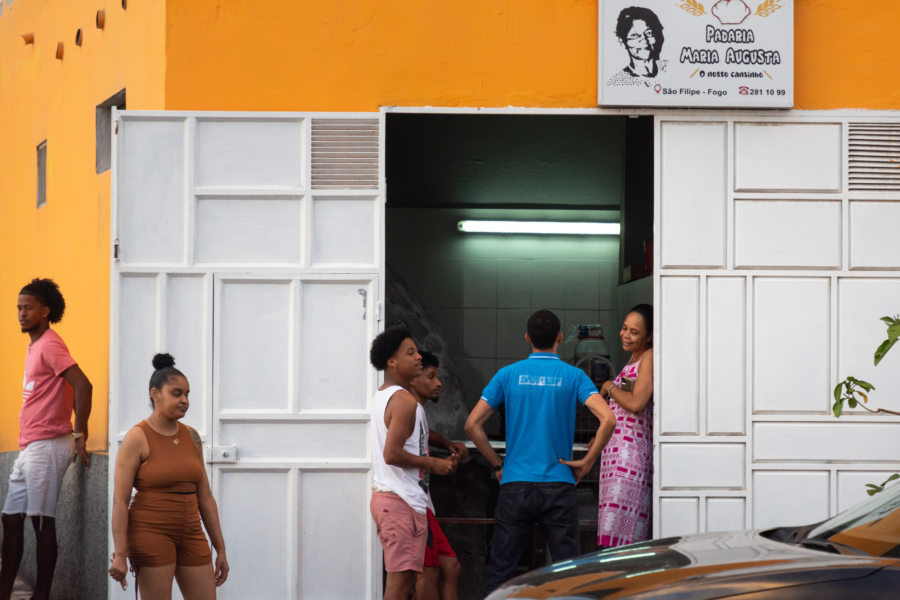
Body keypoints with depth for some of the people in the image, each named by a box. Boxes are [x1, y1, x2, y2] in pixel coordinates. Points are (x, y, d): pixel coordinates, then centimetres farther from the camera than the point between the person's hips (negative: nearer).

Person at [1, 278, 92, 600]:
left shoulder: (50, 345, -11)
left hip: (47, 446, -10)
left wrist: (79, 435, -18)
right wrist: (78, 432, 16)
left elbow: (83, 386, -22)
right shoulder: (35, 346, 18)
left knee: (42, 523, -7)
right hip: (29, 449, 10)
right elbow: (72, 389, 23)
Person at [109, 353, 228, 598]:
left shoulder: (191, 437, 9)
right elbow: (120, 500, -12)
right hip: (151, 534, -6)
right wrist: (120, 555, -18)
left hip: (190, 536, 6)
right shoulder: (137, 438, -8)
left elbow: (205, 498, 13)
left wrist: (220, 550, 11)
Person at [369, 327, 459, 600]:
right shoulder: (405, 400, -15)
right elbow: (392, 454, -23)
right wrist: (433, 463, -11)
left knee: (398, 578, 13)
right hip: (403, 501, -10)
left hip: (383, 495, 10)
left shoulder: (381, 396, 16)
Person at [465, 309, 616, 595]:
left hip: (515, 485, 1)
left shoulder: (508, 374, 3)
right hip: (559, 486, -1)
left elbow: (472, 424, 0)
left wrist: (497, 464, 9)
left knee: (500, 570, 6)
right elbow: (608, 419, -13)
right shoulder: (573, 376, 0)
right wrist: (587, 462, -3)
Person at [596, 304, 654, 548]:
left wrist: (610, 388, -3)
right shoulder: (634, 358, 20)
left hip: (632, 453, -9)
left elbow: (636, 403, -19)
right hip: (615, 451, 9)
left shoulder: (649, 357, -8)